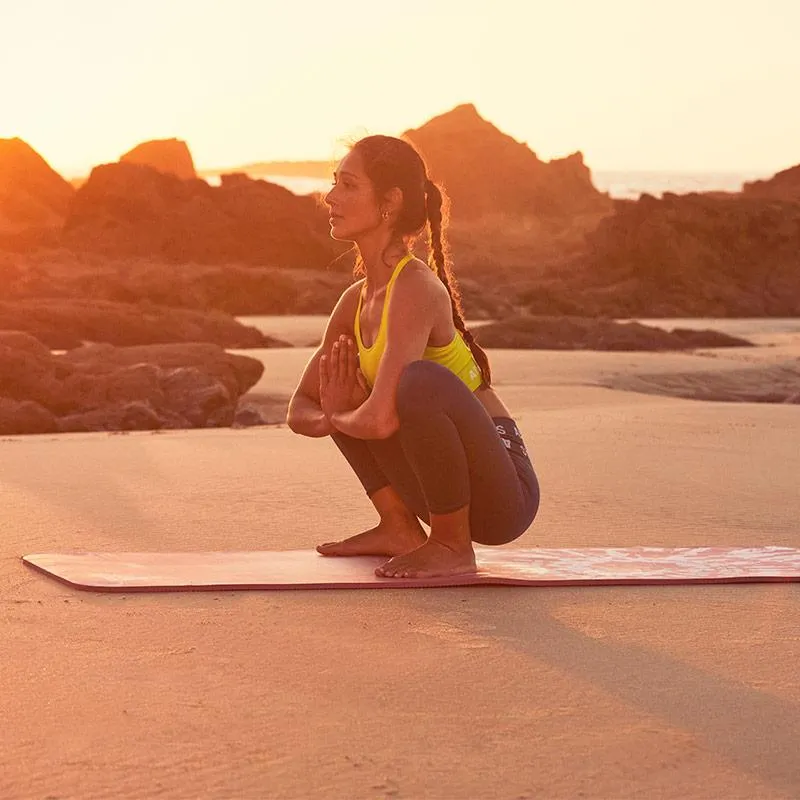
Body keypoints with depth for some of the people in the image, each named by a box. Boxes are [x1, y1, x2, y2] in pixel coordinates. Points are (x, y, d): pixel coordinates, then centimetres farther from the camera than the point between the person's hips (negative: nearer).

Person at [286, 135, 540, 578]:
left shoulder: (415, 288, -20)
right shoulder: (356, 300, 6)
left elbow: (381, 419, -32)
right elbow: (300, 410, 14)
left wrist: (340, 416, -9)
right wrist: (334, 417, -10)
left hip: (503, 493, -9)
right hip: (449, 488, 9)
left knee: (418, 380, -33)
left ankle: (453, 546, -14)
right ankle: (399, 528, 9)